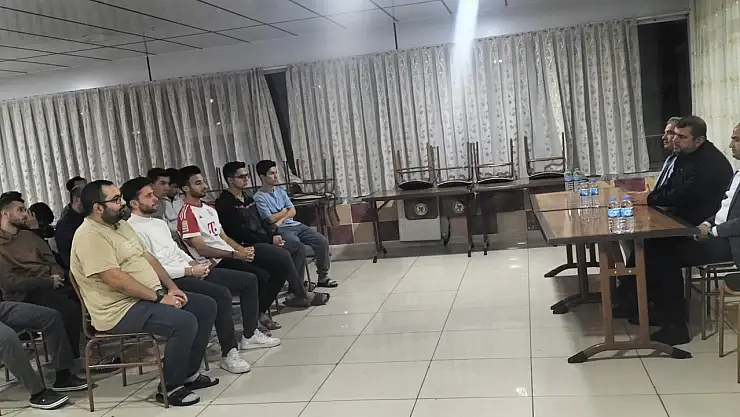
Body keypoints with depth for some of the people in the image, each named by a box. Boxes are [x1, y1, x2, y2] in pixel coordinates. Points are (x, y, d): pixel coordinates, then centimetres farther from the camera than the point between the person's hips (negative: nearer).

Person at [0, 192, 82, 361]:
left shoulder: (28, 236, 19)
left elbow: (50, 259, 18)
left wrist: (56, 276, -6)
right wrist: (48, 281, -14)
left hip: (51, 284, 6)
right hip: (26, 295, -6)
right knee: (70, 309, -32)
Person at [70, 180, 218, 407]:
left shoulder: (121, 225, 14)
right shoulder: (90, 236, -17)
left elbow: (148, 258, 16)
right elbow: (115, 279, -25)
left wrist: (171, 287, 2)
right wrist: (159, 297, -20)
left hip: (150, 297, 10)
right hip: (121, 310, -10)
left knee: (206, 306, 4)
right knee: (185, 322, -28)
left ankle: (189, 372, 13)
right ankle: (169, 386, -7)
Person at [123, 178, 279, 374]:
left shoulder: (159, 223, 19)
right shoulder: (133, 230, -12)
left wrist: (194, 263, 5)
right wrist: (189, 271, -16)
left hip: (189, 271, 10)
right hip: (173, 280, -10)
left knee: (248, 280, 6)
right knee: (221, 294, -33)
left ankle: (249, 335, 17)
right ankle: (229, 353, -22)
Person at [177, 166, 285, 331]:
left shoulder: (209, 209, 21)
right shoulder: (187, 214, -9)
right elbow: (201, 249, -17)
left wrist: (243, 249, 1)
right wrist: (236, 254, -21)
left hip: (230, 256, 9)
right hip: (216, 263, -9)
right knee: (260, 277, -27)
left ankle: (260, 312, 10)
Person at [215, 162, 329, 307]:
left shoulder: (247, 199, 19)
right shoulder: (225, 203, -11)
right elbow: (240, 232, -18)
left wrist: (274, 235, 1)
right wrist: (270, 240, -14)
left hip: (262, 241, 10)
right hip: (247, 247, -10)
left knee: (299, 248, 0)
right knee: (283, 255, -28)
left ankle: (296, 294, -6)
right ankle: (303, 294, -10)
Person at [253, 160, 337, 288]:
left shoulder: (280, 191, 16)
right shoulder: (259, 197, -6)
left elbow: (292, 211, 11)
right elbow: (271, 219, -11)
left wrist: (281, 219, -7)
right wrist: (284, 211, 6)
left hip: (295, 224, 7)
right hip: (281, 230, -7)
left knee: (322, 241, -9)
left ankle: (323, 277, 1)